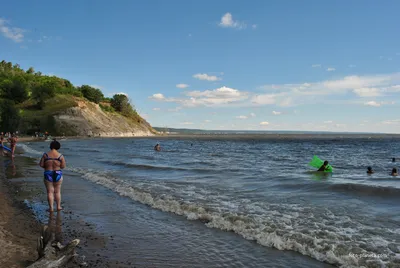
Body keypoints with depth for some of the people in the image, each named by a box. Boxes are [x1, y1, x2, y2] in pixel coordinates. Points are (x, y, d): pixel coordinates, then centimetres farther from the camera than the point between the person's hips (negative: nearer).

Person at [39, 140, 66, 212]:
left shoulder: (45, 155, -7)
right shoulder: (60, 156, -9)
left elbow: (41, 165, -4)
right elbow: (63, 166, -6)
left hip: (48, 175, 0)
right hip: (58, 175, 0)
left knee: (50, 192, 8)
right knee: (57, 191, 14)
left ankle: (51, 208, 9)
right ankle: (58, 206, 21)